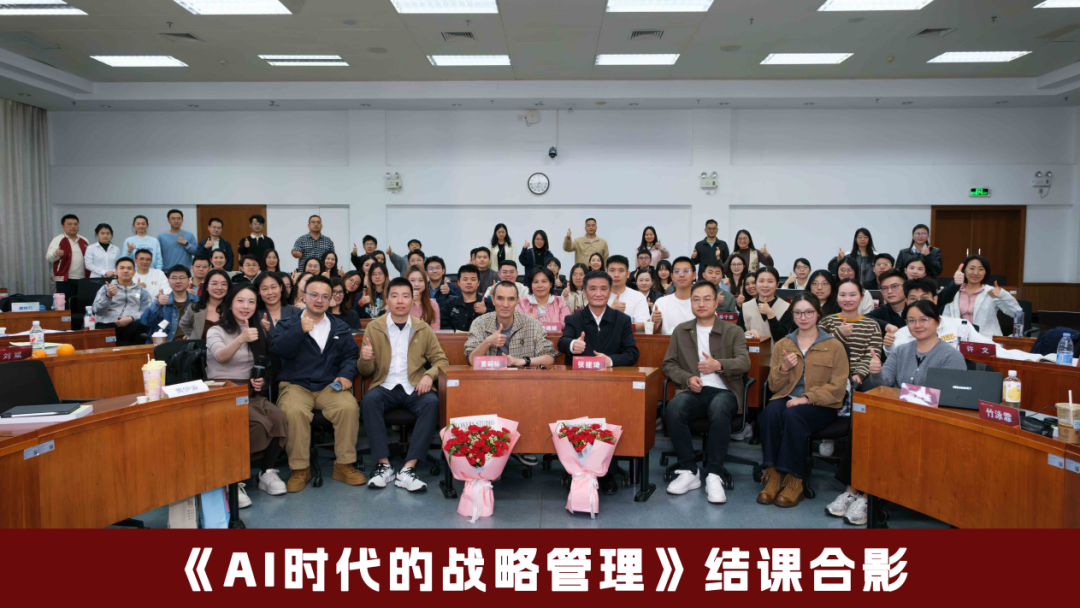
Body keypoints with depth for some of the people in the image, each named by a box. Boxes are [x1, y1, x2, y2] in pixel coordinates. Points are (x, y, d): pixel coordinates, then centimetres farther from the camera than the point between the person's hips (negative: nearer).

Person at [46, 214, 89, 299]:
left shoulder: (85, 241, 15)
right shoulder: (58, 240, -1)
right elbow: (49, 257, -11)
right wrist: (55, 254, -33)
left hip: (83, 280, 5)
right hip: (65, 280, -5)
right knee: (65, 304, -6)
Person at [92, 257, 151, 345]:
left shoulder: (141, 291, 22)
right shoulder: (105, 288, 22)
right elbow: (97, 310, 6)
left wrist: (131, 318, -13)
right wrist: (108, 296, -11)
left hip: (132, 327, 0)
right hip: (107, 326, 0)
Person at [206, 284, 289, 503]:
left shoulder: (258, 332, 19)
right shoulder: (216, 331, 3)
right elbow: (220, 356, -20)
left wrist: (261, 381, 3)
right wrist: (241, 339, -39)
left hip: (250, 393, 5)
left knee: (279, 417, -27)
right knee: (256, 423, -33)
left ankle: (267, 472, -12)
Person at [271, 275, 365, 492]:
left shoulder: (340, 327, 21)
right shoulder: (287, 325, 13)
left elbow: (351, 355, 14)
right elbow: (277, 349, -5)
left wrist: (346, 375, -6)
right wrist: (300, 330, -18)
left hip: (330, 386, 2)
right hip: (295, 385, -1)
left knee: (349, 407, -30)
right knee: (293, 411, -35)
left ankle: (345, 464, -16)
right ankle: (299, 468, -18)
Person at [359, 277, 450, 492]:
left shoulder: (423, 329, 12)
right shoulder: (374, 328, 9)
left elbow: (441, 360, 12)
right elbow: (366, 371, 9)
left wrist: (430, 375, -10)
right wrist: (365, 359, -15)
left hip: (415, 387, 0)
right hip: (385, 386, 0)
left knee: (432, 402, -32)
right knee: (369, 400, -33)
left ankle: (408, 469, -31)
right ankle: (384, 465, -28)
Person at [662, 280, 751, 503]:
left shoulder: (733, 332, 12)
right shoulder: (680, 330, 18)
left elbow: (744, 363, -3)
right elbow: (669, 364, 13)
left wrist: (719, 365, -23)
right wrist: (688, 378, -7)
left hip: (723, 390, -1)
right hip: (692, 390, 2)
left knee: (719, 410, -38)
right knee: (673, 409, -33)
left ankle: (714, 475, -26)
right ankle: (689, 472, -18)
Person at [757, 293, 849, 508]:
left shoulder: (834, 346, 6)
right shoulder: (782, 345, 15)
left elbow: (837, 387, -2)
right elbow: (774, 386, 12)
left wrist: (807, 398, -16)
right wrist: (784, 368, -9)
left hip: (820, 405, -2)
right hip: (787, 398, 3)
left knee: (793, 415, -36)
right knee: (770, 413, -33)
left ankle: (794, 480, -25)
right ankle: (772, 474, -26)